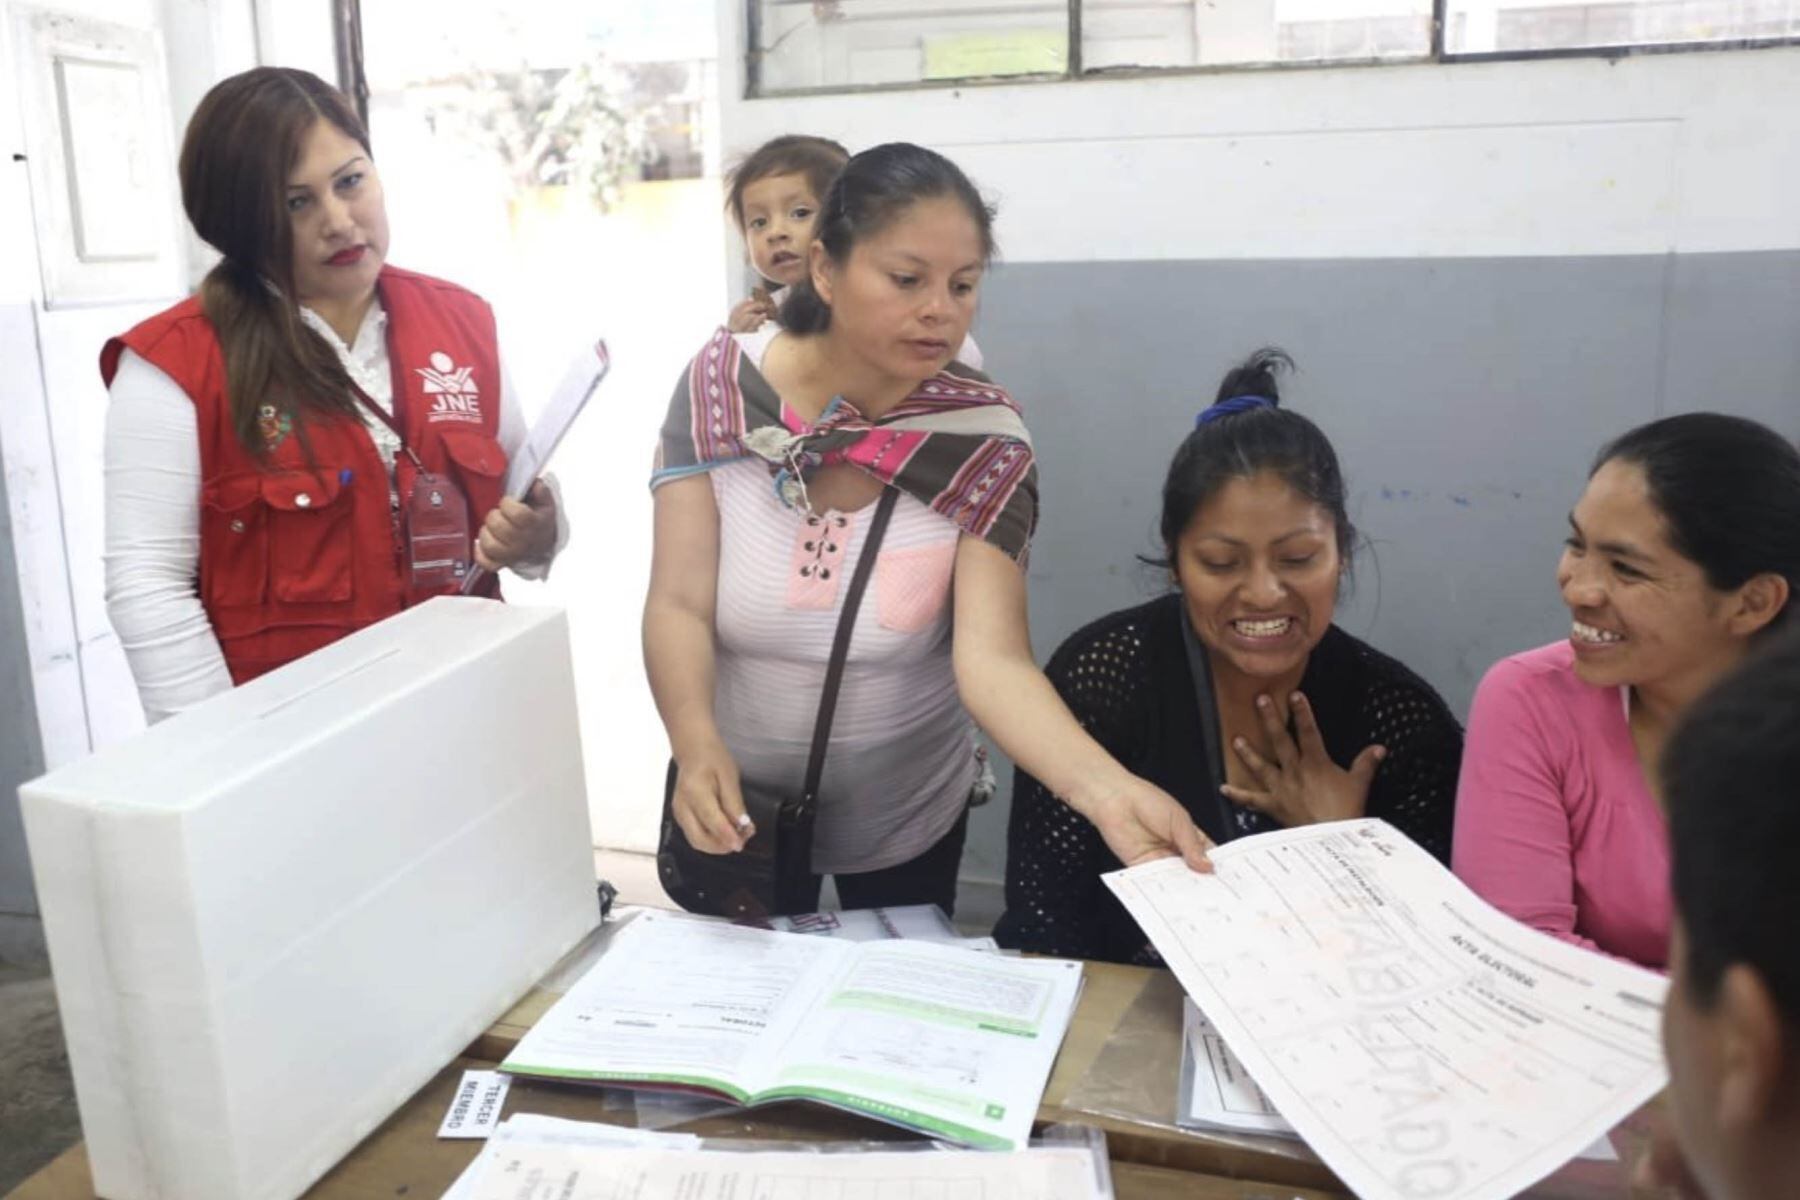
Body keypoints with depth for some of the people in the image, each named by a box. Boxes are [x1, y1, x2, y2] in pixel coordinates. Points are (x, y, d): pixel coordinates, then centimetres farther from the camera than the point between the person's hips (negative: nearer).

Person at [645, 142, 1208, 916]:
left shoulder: (983, 439, -18)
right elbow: (678, 605, -18)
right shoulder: (720, 385, -16)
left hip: (903, 818, 0)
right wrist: (697, 743, -37)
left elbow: (993, 657, -27)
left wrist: (1108, 791, -45)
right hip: (732, 804, 1)